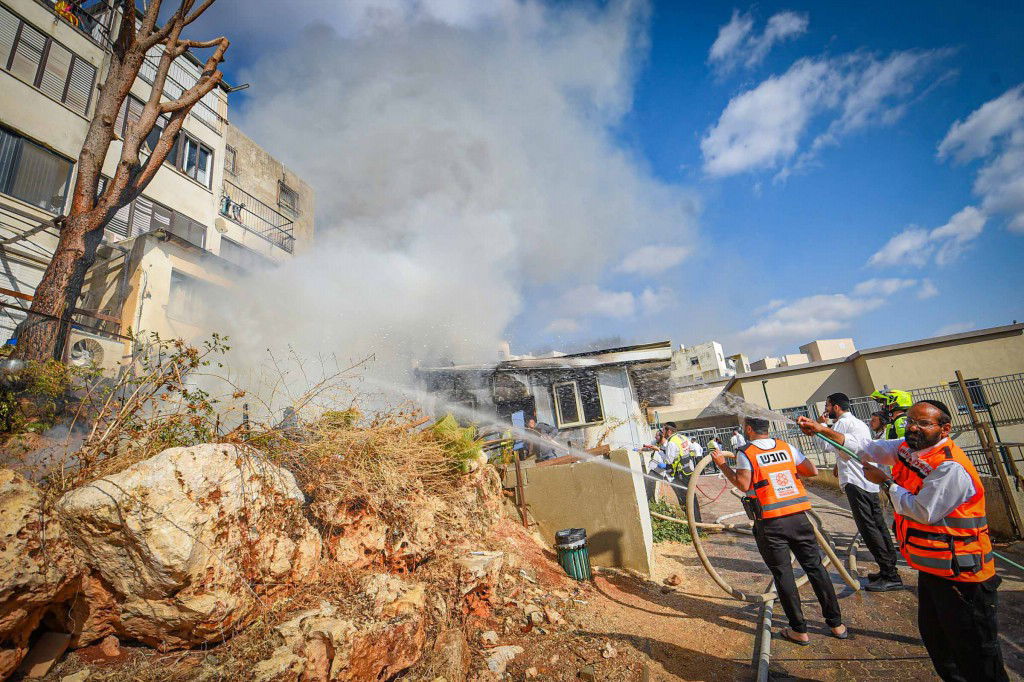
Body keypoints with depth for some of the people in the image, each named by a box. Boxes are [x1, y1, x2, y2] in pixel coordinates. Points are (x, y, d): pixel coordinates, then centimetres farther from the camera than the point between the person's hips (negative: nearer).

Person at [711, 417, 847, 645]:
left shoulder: (746, 453, -7)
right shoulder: (787, 447, 6)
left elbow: (743, 485, -17)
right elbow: (813, 471, 7)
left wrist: (723, 465, -7)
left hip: (770, 523, -4)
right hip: (798, 517, 4)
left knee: (783, 575, 7)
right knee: (815, 567, 16)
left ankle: (799, 630, 17)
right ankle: (836, 624, 27)